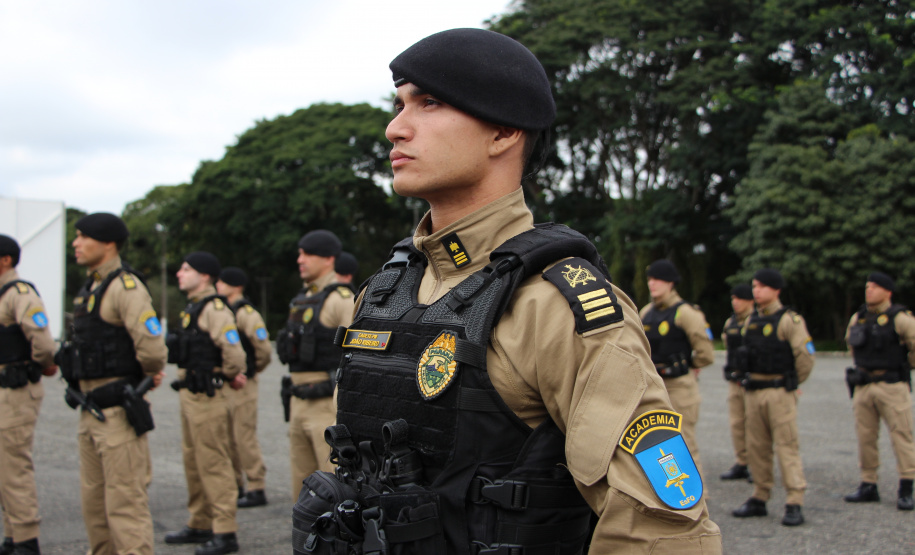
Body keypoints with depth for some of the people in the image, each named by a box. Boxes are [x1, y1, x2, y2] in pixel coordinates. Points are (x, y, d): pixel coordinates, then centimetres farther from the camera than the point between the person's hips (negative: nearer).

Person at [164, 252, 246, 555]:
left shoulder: (214, 308, -16)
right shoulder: (193, 307, 16)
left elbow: (233, 351, -25)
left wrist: (228, 377, -7)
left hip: (206, 396, -10)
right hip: (189, 393, 10)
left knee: (213, 463, -7)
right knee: (193, 461, 17)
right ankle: (200, 524, 27)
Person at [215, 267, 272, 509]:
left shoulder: (246, 313, -14)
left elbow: (264, 348, -18)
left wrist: (249, 371, -4)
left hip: (241, 384, -9)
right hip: (223, 384, 9)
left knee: (245, 437, -6)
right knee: (228, 438, 14)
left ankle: (256, 490, 0)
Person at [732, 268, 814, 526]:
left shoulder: (789, 321, -9)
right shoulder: (750, 321, 12)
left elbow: (805, 357, -9)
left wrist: (791, 384, 2)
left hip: (780, 393, -7)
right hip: (753, 390, 7)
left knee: (787, 446, -6)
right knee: (756, 447, 9)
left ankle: (794, 504, -5)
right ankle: (759, 499, 17)